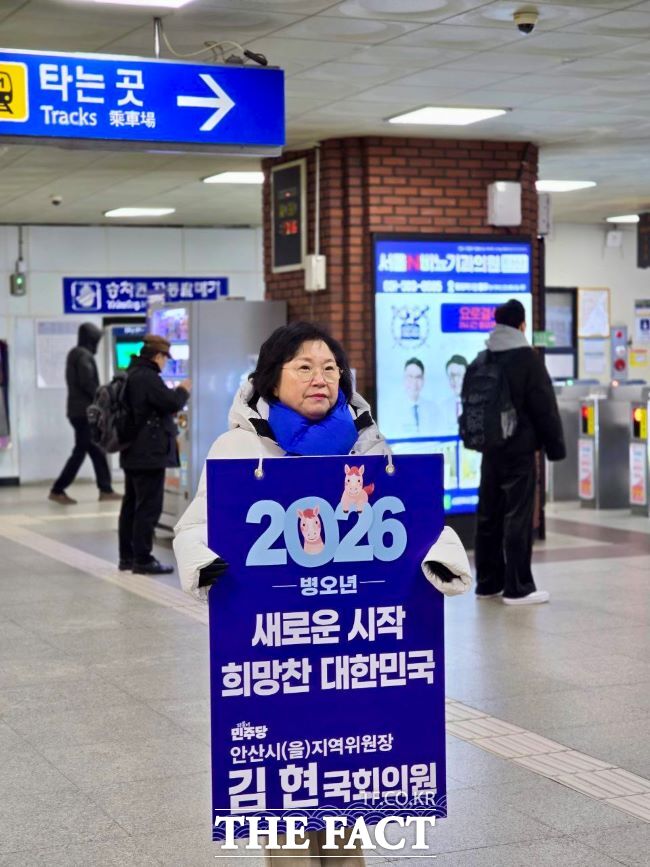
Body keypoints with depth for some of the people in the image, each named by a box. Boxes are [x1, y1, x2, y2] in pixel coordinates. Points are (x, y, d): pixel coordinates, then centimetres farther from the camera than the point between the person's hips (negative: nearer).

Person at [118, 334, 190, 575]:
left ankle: (127, 557, 20)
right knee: (148, 507, -5)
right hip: (150, 454, -10)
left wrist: (174, 392, 15)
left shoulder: (130, 375, 13)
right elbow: (172, 403, -22)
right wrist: (183, 390, -3)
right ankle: (143, 559, -3)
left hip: (132, 453, 10)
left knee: (131, 505, 14)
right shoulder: (148, 378, -19)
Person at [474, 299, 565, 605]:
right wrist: (555, 446, -4)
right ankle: (517, 588, -3)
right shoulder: (527, 357, -10)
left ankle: (488, 582, 18)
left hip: (490, 449, 6)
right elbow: (545, 407, -11)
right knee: (517, 518, -4)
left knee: (489, 516, 11)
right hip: (519, 449, -6)